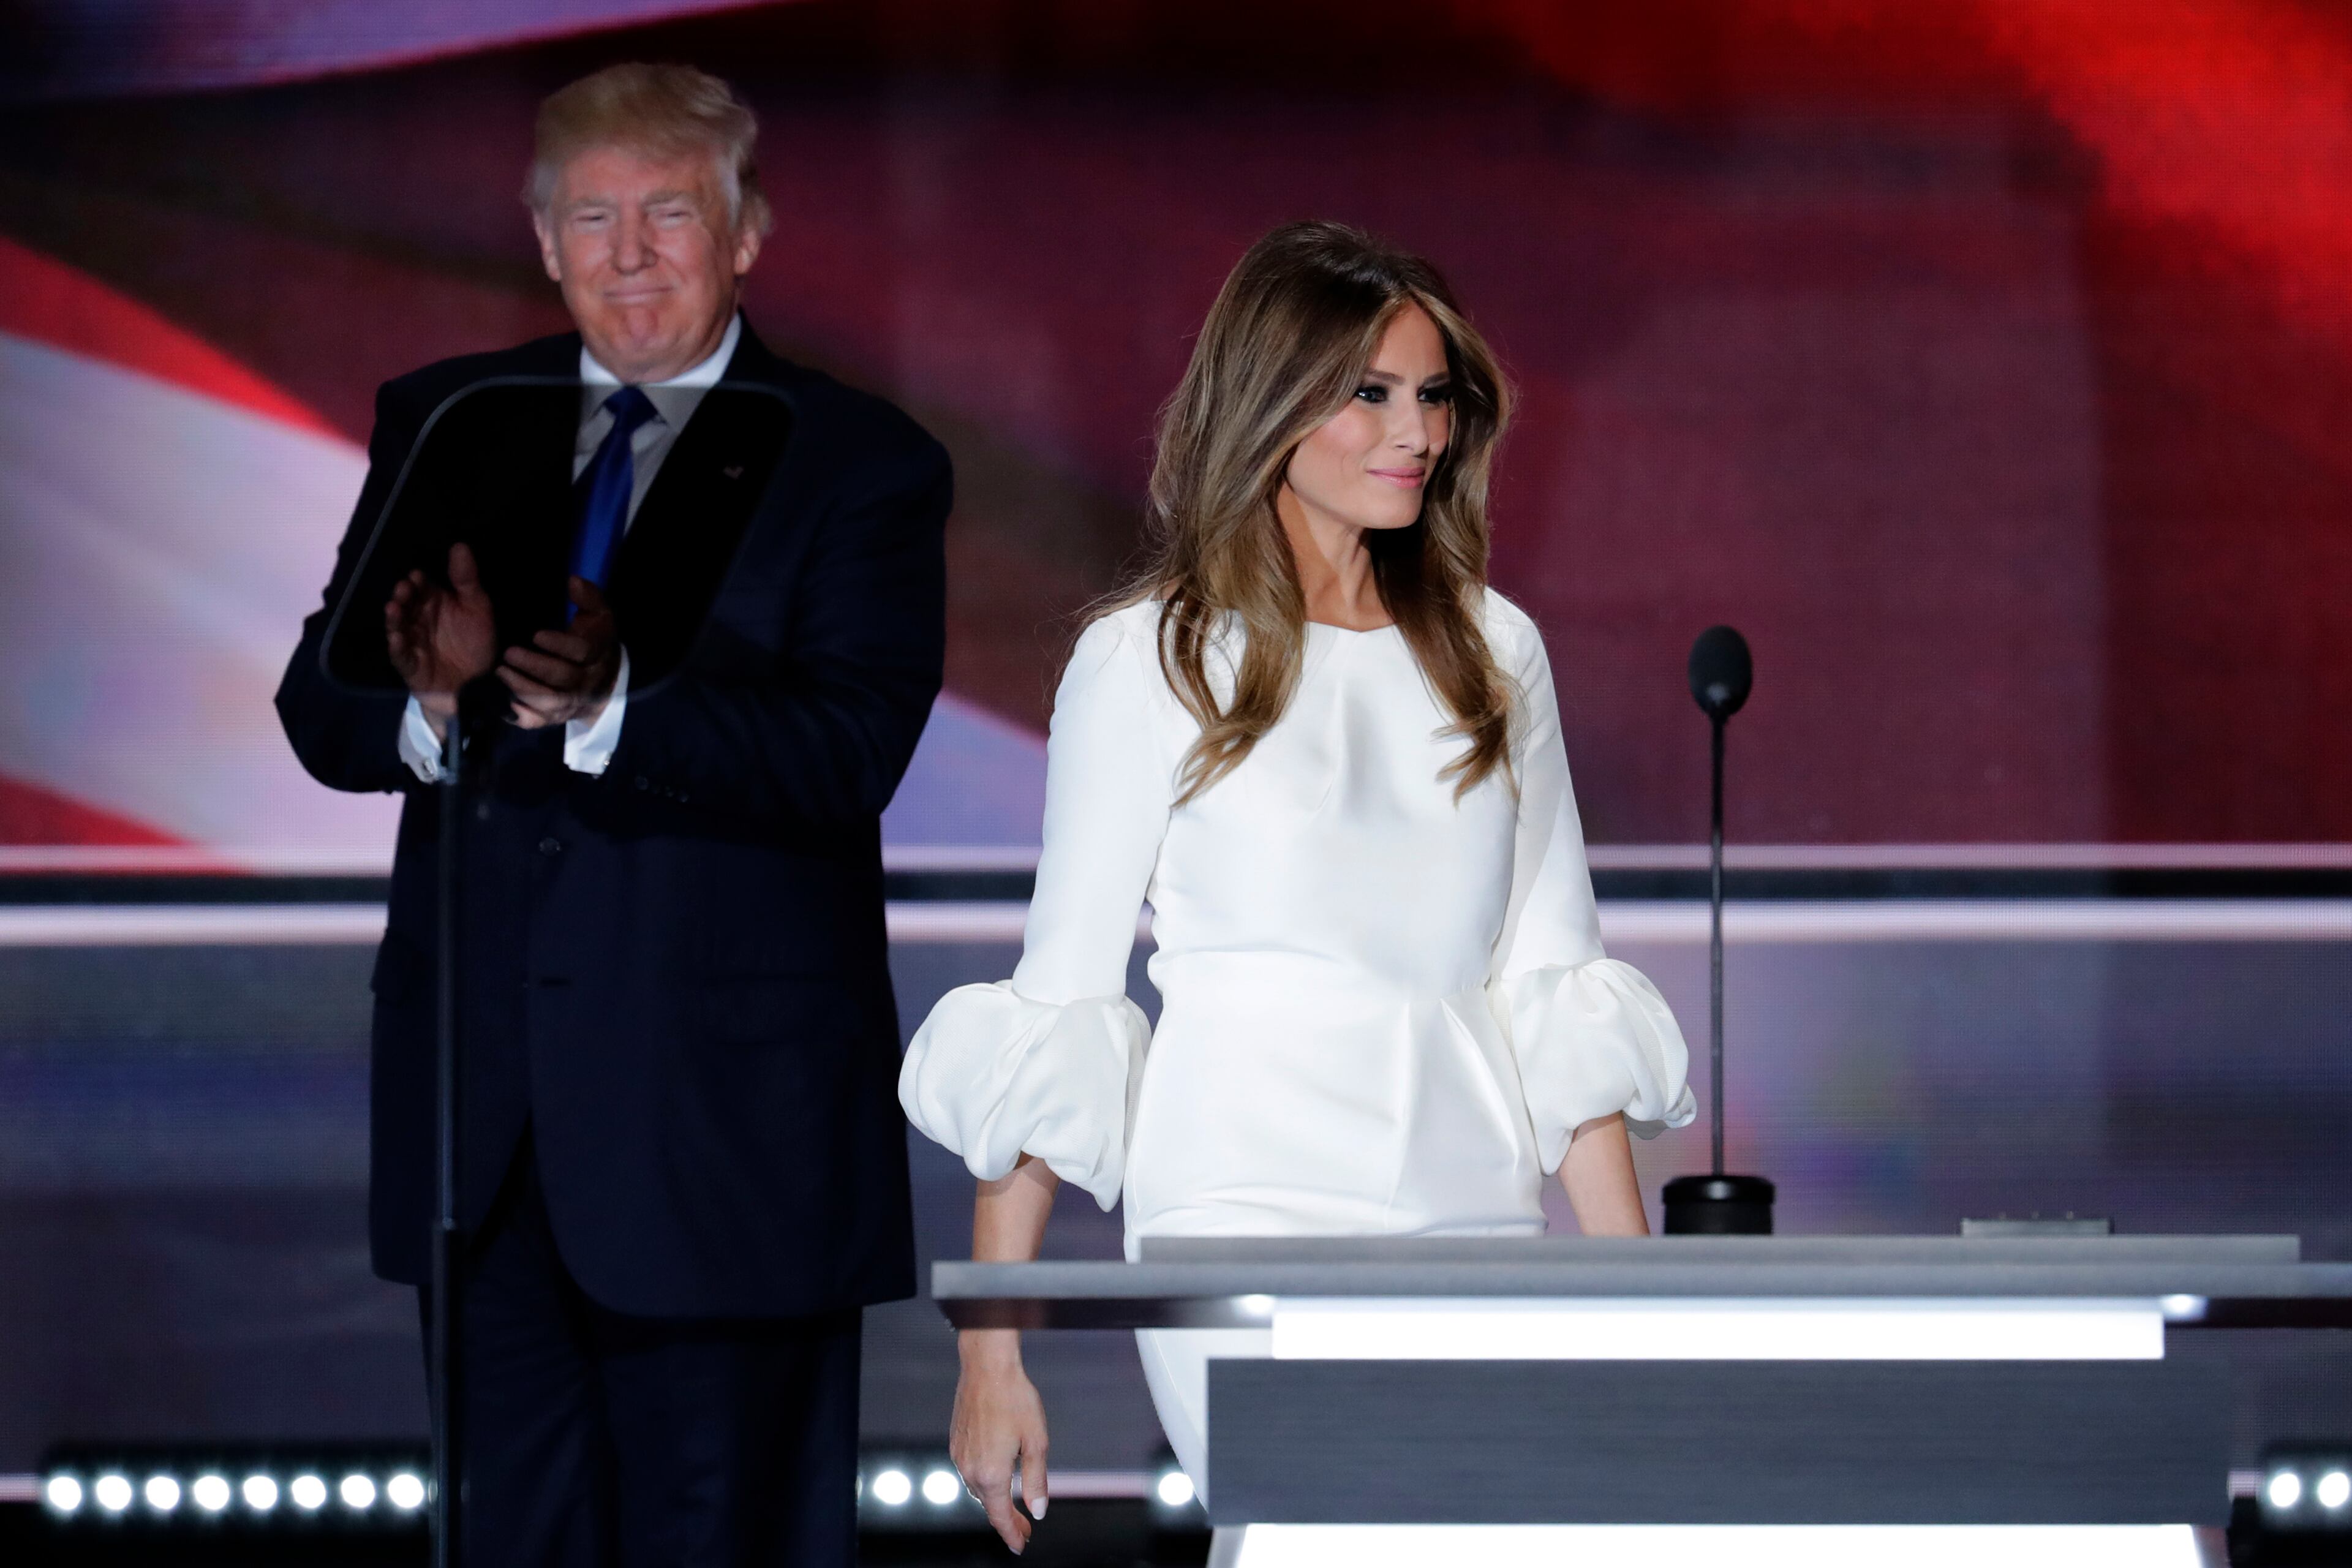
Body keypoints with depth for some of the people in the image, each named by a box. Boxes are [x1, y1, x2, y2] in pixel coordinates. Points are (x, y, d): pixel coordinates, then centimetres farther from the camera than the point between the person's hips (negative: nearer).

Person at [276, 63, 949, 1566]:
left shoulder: (861, 467, -1)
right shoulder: (443, 427, 11)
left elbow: (847, 753, -15)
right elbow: (321, 708, 4)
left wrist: (614, 706, -31)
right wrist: (432, 697, -20)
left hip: (727, 1102, -4)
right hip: (489, 1103, 4)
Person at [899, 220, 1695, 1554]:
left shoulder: (1494, 650, 15)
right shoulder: (1153, 660, 2)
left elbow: (1555, 985, 15)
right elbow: (1053, 1006, 1)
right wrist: (993, 1351, -4)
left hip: (1479, 1215, 5)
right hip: (1253, 1219, -4)